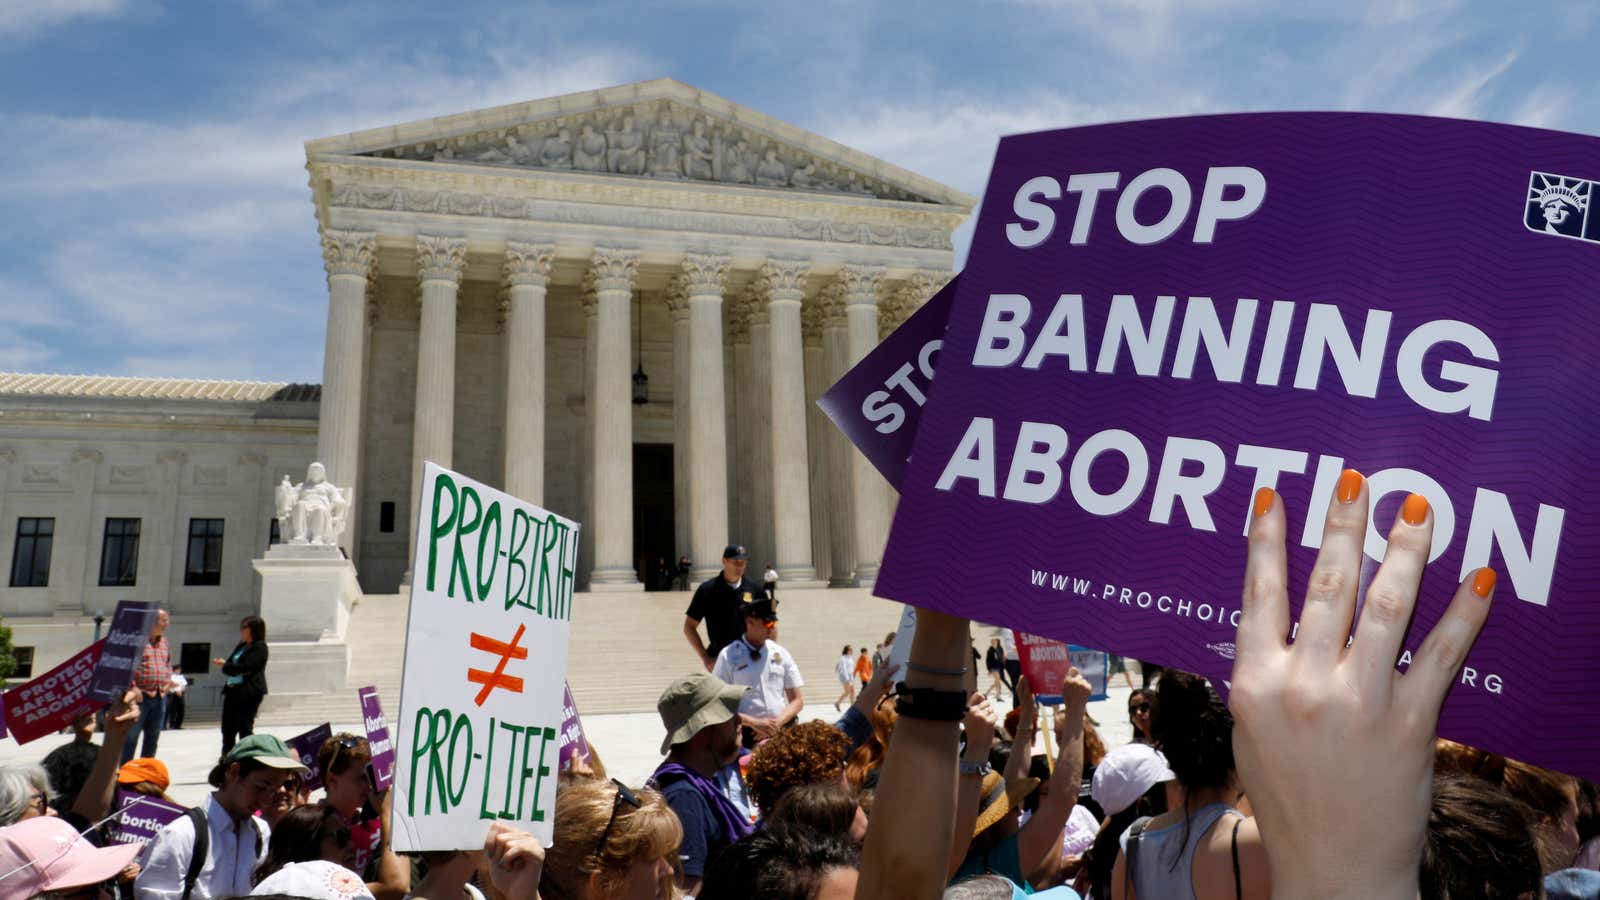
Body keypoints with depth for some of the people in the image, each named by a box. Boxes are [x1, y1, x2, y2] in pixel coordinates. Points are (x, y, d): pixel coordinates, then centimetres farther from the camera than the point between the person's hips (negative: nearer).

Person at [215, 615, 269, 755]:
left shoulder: (260, 647, -10)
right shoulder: (241, 646, 16)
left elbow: (246, 667, -18)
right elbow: (232, 663, 19)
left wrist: (225, 665, -11)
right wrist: (223, 664, -3)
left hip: (249, 692, -8)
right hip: (233, 689, 8)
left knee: (245, 728, -3)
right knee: (228, 727, 11)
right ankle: (226, 756, 22)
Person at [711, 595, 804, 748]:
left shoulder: (780, 654, 9)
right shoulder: (728, 656, -1)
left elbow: (797, 700, 11)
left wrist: (777, 723, -7)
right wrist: (754, 723, -14)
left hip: (783, 731, 3)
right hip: (748, 735, -3)